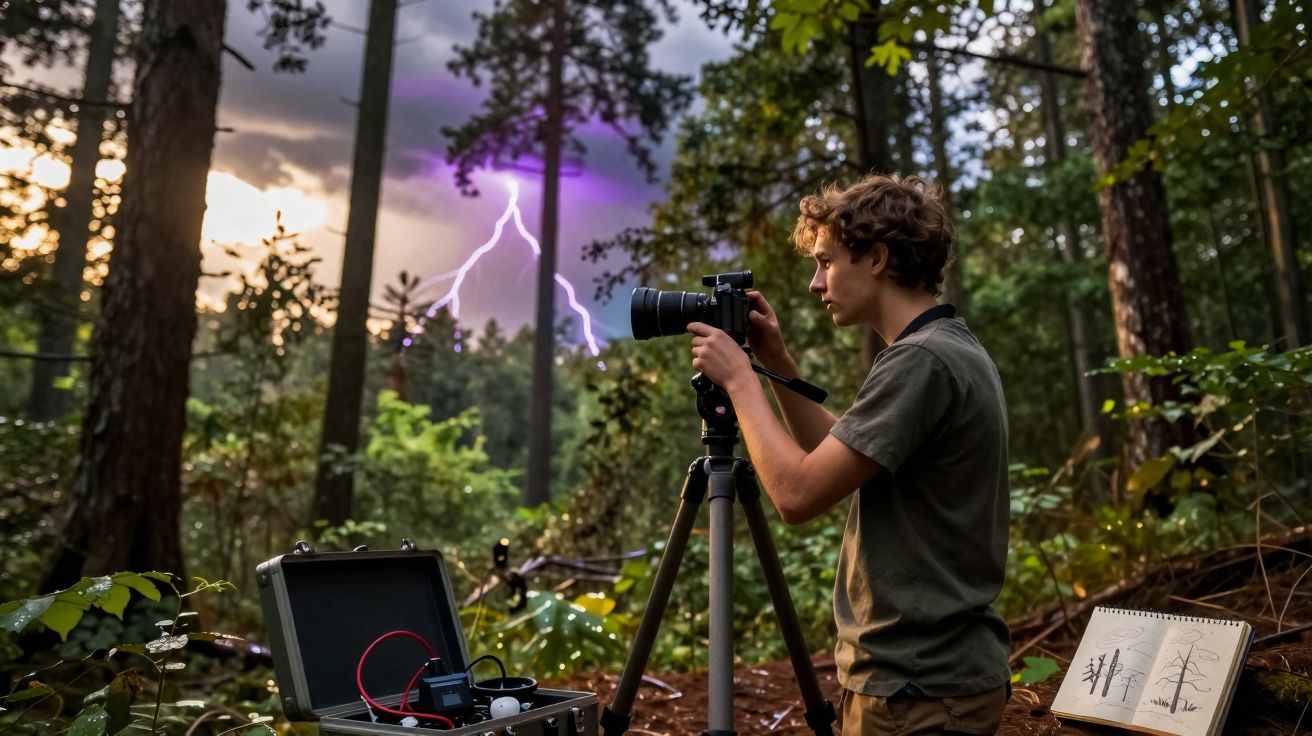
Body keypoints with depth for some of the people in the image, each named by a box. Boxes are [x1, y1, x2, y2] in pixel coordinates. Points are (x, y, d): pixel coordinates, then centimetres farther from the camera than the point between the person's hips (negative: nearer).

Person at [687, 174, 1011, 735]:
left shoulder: (923, 361, -23)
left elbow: (798, 492, -24)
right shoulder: (945, 350, 8)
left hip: (921, 689, -9)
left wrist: (739, 378, -13)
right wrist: (777, 364, 6)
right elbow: (837, 460, 16)